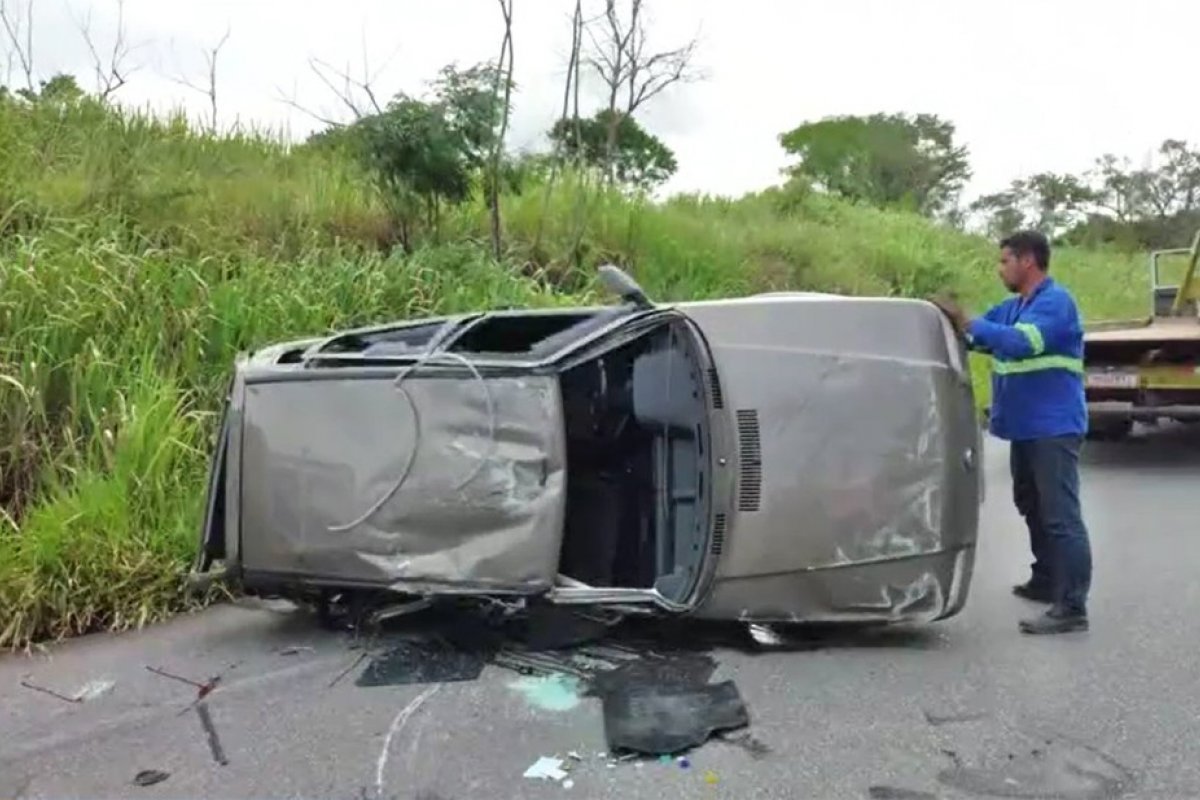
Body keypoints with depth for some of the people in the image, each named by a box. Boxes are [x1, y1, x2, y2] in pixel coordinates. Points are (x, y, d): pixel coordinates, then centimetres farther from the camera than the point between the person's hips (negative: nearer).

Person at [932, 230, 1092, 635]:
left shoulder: (1056, 301, -13)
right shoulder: (1011, 307, 14)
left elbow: (1021, 342, -29)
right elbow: (977, 336, 15)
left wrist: (964, 321, -27)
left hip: (1054, 428, -10)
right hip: (1025, 428, 10)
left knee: (1061, 515, -10)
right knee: (1034, 509, 20)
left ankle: (1072, 608, -9)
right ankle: (1046, 582, 35)